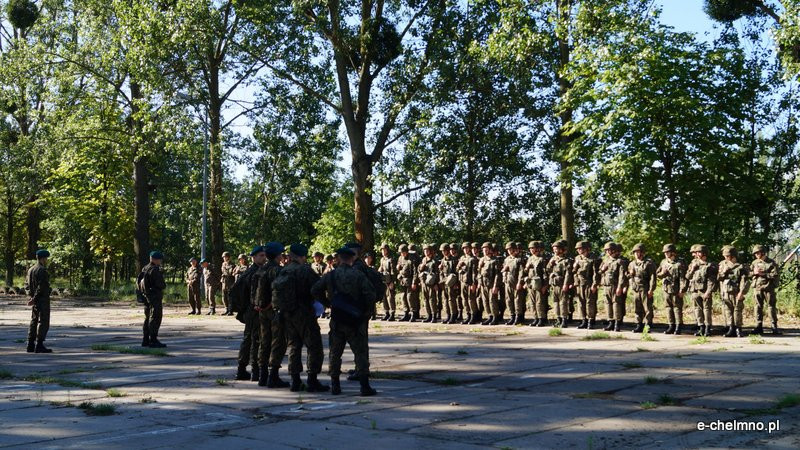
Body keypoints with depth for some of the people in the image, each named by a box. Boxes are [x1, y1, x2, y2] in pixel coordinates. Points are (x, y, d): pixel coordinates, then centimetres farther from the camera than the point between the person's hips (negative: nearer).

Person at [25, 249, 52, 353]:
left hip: (35, 301, 9)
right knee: (43, 322, -6)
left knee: (34, 321, 14)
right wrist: (34, 299, -15)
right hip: (42, 300, -9)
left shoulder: (30, 269, 13)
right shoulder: (42, 270, -15)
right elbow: (41, 286, -20)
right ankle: (39, 346, -8)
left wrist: (30, 296, 5)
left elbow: (26, 284, 14)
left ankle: (30, 345, 16)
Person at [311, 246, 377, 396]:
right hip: (356, 322, -2)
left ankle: (335, 385, 13)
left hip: (337, 320, 2)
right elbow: (370, 294, -16)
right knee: (361, 352, 3)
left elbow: (315, 290, -1)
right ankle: (365, 386, -2)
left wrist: (328, 303, 9)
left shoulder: (330, 276, 0)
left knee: (335, 352, 12)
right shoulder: (359, 275, -8)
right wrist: (367, 311, -2)